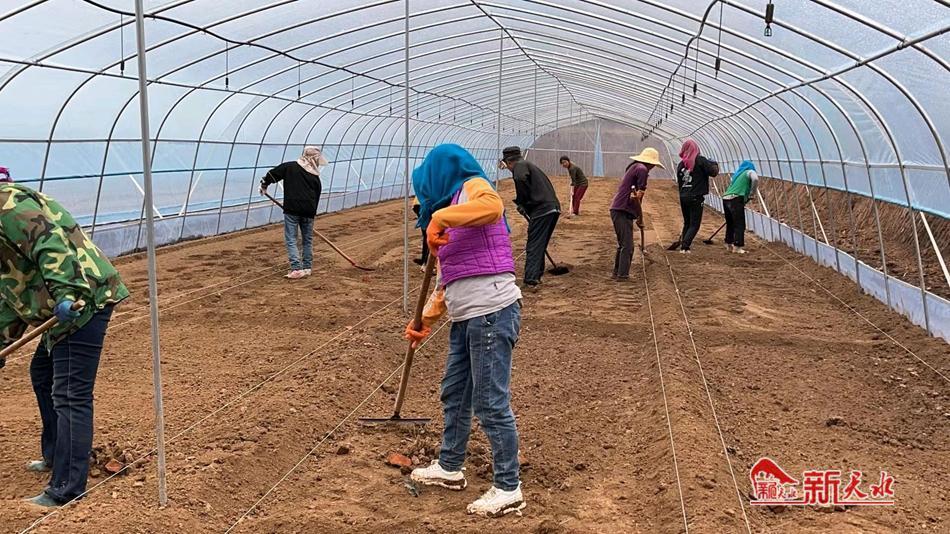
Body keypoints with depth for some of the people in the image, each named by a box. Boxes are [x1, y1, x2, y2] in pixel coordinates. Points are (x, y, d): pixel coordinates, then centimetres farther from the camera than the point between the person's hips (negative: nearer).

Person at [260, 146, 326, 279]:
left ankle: (297, 268, -11)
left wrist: (264, 185, 22)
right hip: (308, 211, 2)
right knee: (308, 240, 16)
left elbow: (272, 174, 5)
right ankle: (307, 268, 22)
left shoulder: (289, 167, 2)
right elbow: (316, 198, 11)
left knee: (291, 240, 0)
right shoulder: (315, 177, 7)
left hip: (291, 209, -2)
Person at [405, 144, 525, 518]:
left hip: (492, 312, -10)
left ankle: (508, 489, 6)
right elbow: (448, 280, 25)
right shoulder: (451, 207, 23)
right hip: (465, 318, 10)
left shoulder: (473, 187, -3)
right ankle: (449, 467, 38)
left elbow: (493, 206, -31)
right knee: (454, 394, 21)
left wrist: (439, 217, -31)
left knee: (491, 403, -5)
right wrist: (426, 320, 22)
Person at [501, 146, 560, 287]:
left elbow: (521, 179, -24)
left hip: (542, 209, -9)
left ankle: (531, 279, -12)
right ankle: (537, 275, 26)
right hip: (553, 208, 9)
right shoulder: (529, 165, 27)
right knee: (540, 245, 19)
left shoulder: (520, 165, 0)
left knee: (534, 246, -6)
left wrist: (521, 202, -10)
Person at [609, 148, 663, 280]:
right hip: (623, 211, -10)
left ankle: (617, 273, 25)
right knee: (627, 246, -5)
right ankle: (622, 275, -3)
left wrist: (639, 216, 8)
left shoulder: (634, 167, 19)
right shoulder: (642, 169, -10)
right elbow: (636, 197, -15)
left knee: (623, 244, 18)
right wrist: (640, 217, -6)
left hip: (617, 210, 10)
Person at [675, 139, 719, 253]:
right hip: (696, 198, -5)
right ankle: (685, 246, -15)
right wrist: (715, 164, 10)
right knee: (694, 225, 0)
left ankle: (682, 245, 15)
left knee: (687, 223, 19)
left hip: (683, 197, 5)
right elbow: (713, 172, -9)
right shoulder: (700, 160, -9)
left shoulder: (681, 164, 6)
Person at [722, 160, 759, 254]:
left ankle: (729, 244, 27)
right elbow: (755, 179, -14)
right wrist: (752, 193, 0)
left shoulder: (737, 174, 29)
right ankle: (737, 247, -6)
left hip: (725, 199, 7)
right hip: (735, 200, -7)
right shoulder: (750, 172, 9)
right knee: (740, 224, -3)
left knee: (730, 223, 19)